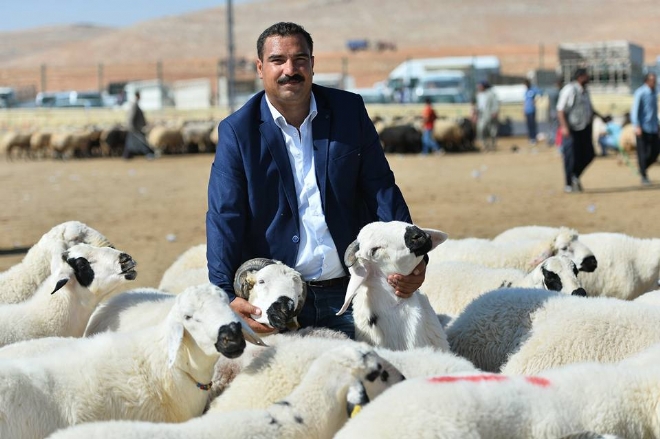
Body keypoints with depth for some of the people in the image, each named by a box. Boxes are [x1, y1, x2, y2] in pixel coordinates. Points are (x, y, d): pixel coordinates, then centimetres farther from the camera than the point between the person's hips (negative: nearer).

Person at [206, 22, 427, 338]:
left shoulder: (350, 111, 5)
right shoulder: (237, 131, -1)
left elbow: (381, 190, 3)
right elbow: (224, 218, -8)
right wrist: (227, 294, -22)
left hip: (348, 291, 2)